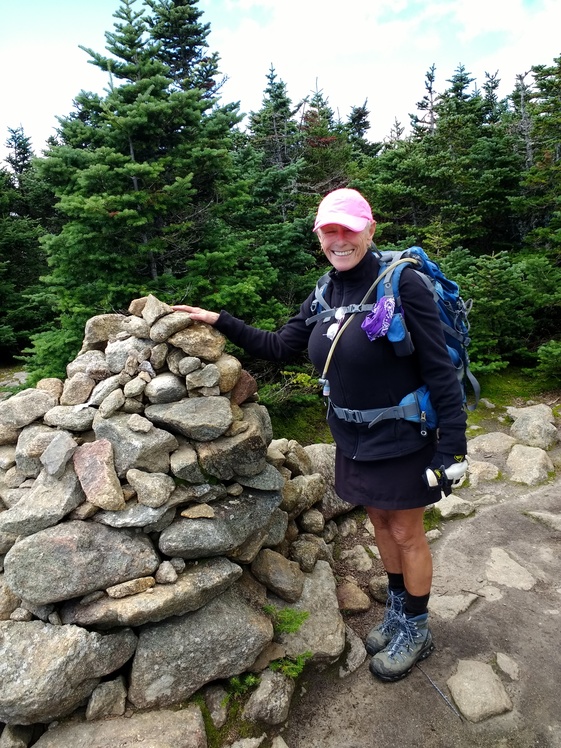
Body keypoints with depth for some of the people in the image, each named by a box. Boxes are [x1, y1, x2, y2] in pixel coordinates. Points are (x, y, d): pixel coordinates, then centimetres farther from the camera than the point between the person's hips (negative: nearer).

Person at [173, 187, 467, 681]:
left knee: (406, 534, 11)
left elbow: (439, 370, -19)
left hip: (401, 440, -6)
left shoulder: (402, 284, -20)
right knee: (381, 524, 21)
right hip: (353, 440, 6)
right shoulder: (325, 295, 1)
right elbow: (279, 347, 8)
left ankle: (416, 631, 35)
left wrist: (451, 447, -19)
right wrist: (220, 321, 4)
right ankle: (397, 611, 44)